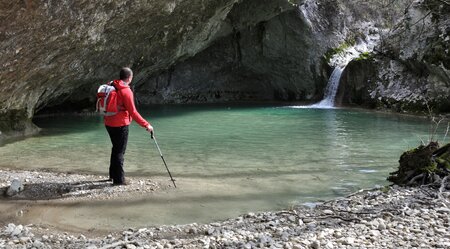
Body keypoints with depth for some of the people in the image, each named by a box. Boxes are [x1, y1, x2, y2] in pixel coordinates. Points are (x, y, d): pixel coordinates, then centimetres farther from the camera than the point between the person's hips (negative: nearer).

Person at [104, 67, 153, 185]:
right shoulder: (126, 91, -17)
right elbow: (133, 112, -20)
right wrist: (146, 125, -17)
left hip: (109, 123, 8)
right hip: (120, 125, -8)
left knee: (116, 148, 21)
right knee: (120, 151, 0)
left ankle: (113, 174, 32)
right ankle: (119, 179, 4)